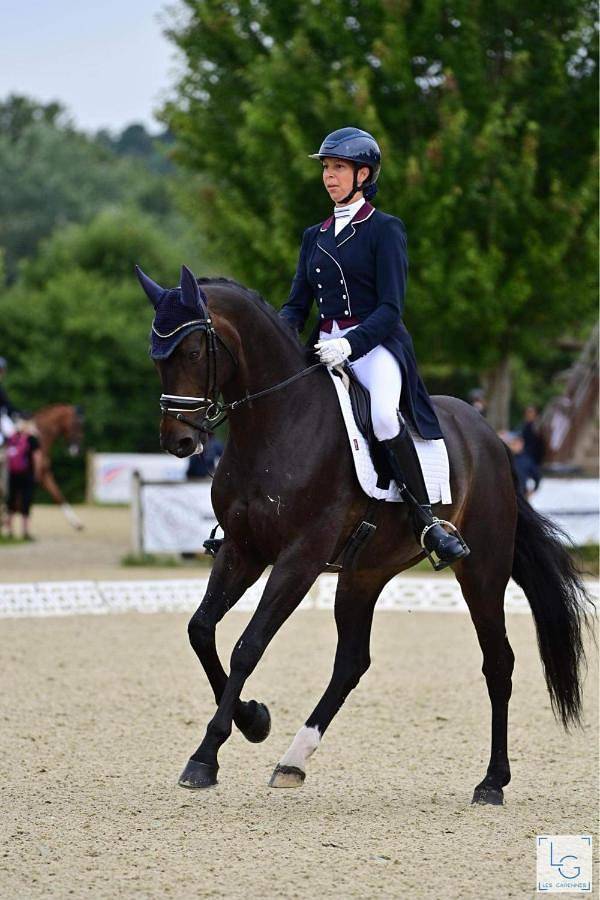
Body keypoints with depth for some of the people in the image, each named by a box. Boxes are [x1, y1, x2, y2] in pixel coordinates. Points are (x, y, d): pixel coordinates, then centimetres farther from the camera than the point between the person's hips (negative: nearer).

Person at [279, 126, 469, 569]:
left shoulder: (385, 230, -1)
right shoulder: (315, 236, 18)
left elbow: (390, 308, -9)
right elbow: (297, 303, 16)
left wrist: (350, 344, -24)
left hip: (376, 345, -7)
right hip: (325, 347, 7)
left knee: (384, 415, -34)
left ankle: (426, 520, -27)